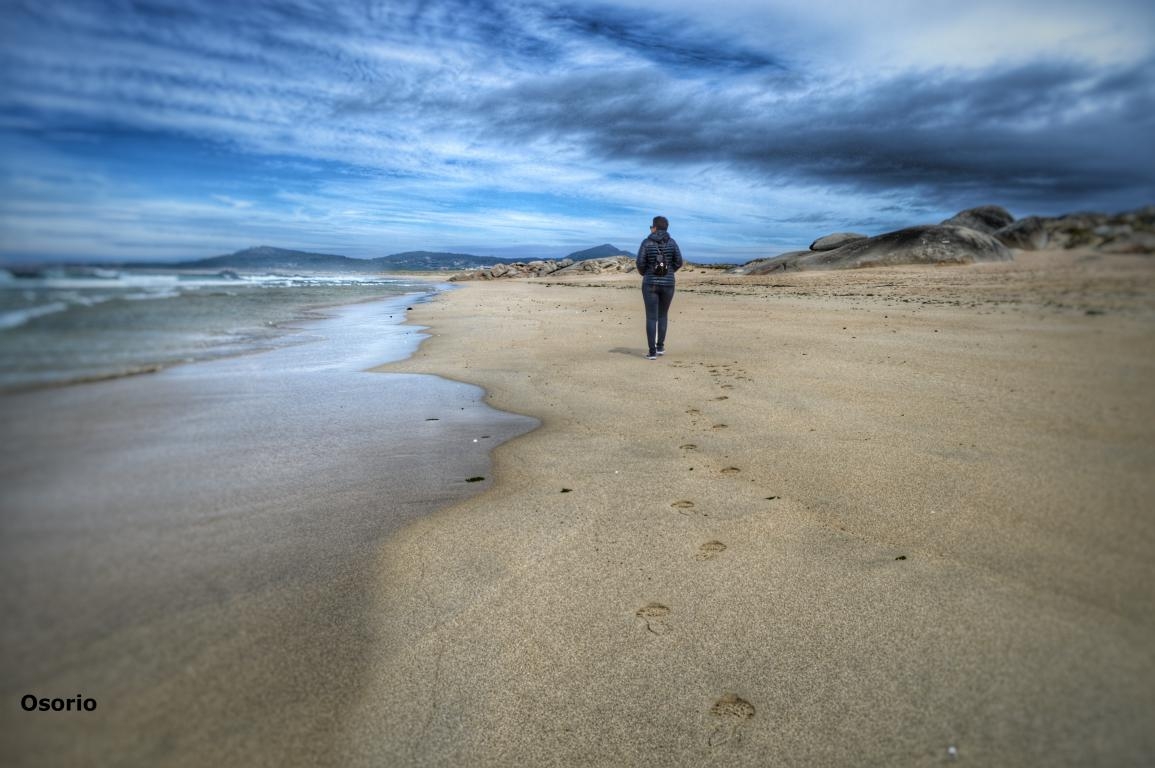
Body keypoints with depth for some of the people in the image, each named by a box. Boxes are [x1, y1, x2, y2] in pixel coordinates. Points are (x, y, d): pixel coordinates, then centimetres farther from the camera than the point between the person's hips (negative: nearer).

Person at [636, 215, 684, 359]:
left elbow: (640, 263, -9)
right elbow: (678, 262, -1)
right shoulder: (672, 242, 1)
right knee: (663, 315, 21)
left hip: (650, 284, -2)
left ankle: (652, 352, -4)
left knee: (651, 318, 1)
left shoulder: (646, 242, -5)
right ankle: (660, 346, 22)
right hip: (668, 284, 3)